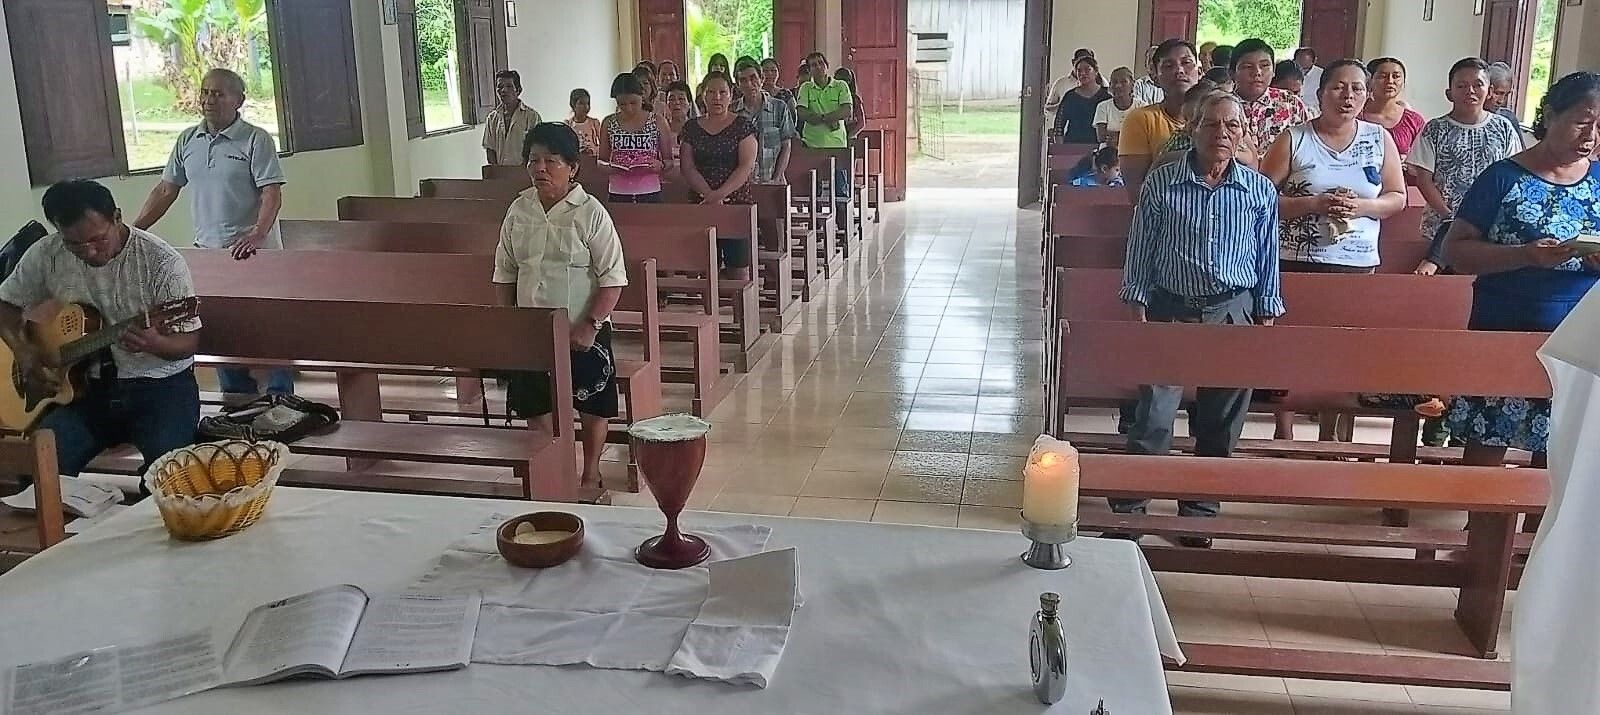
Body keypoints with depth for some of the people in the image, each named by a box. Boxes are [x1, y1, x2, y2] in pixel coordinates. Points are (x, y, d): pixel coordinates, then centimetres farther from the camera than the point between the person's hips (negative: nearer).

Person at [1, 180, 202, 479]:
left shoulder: (163, 262, -13)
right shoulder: (45, 255, -1)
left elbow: (189, 341, -9)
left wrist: (154, 344, -32)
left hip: (158, 380, -3)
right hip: (81, 385, 4)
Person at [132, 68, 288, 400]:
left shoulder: (256, 140, -6)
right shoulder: (187, 140, 11)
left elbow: (272, 195, -14)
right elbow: (165, 191, 15)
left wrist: (257, 235, -29)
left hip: (253, 253, -5)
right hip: (207, 252, 6)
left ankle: (280, 398, 8)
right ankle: (237, 396, 23)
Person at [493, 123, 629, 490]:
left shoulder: (590, 213, -12)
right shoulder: (519, 209, 2)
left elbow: (613, 278, -13)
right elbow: (504, 272, 11)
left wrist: (590, 325, -18)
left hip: (582, 331, -4)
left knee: (591, 405, 7)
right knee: (536, 404, 9)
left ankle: (591, 472, 27)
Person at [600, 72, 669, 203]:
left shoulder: (656, 122, 2)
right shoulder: (609, 123, 5)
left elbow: (669, 160, 6)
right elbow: (601, 162, 11)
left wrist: (660, 165, -16)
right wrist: (609, 167, -11)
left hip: (650, 194, -1)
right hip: (618, 195, 1)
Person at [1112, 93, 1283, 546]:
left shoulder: (1260, 191, 1)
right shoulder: (1161, 183, -3)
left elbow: (1267, 260, 7)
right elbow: (1140, 252, 0)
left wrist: (1267, 319, 5)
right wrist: (1138, 309, -3)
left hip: (1234, 313, 2)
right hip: (1171, 310, -2)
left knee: (1220, 424, 10)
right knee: (1153, 418, -5)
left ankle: (1200, 512, 25)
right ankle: (1128, 510, 8)